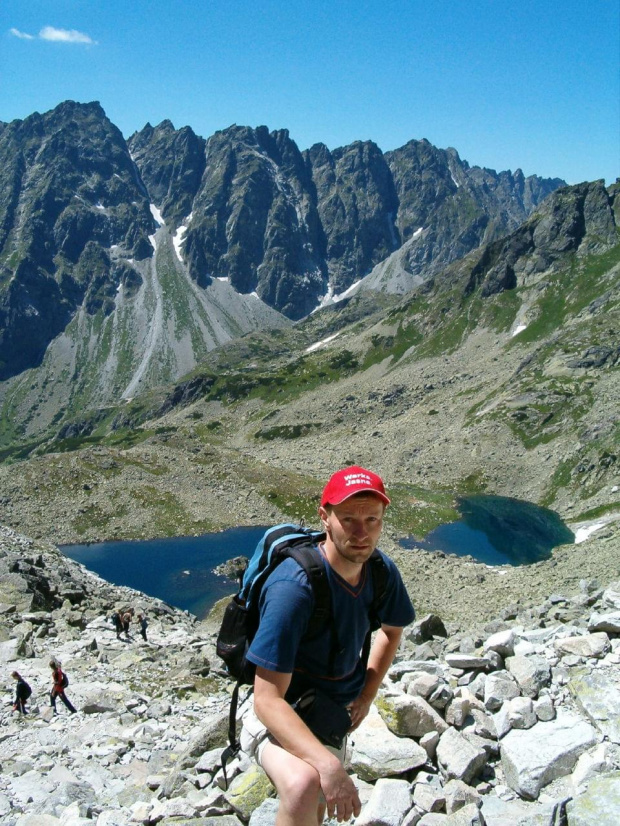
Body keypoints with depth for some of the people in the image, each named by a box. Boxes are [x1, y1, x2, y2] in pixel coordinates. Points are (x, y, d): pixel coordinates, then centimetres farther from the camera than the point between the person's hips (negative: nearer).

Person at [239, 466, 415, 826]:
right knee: (304, 786, -38)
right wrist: (328, 765, -43)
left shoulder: (383, 571, -13)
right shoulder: (294, 587, -34)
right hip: (282, 718, -6)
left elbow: (392, 630, 11)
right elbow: (268, 700, -34)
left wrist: (367, 695, 2)